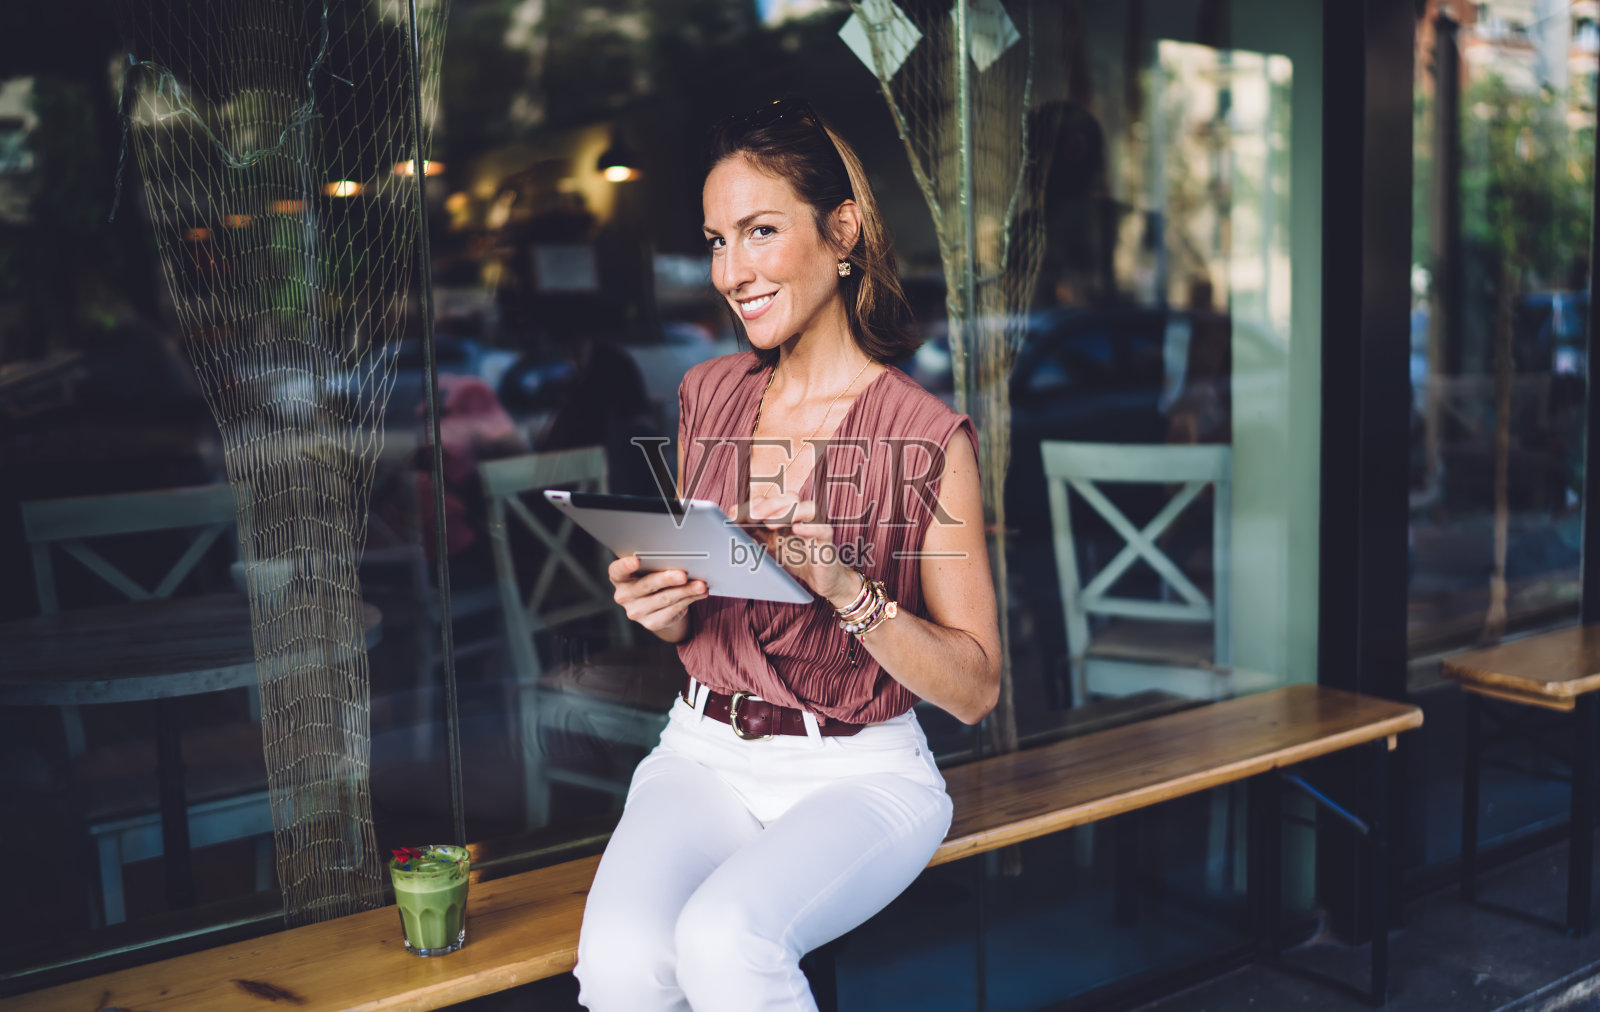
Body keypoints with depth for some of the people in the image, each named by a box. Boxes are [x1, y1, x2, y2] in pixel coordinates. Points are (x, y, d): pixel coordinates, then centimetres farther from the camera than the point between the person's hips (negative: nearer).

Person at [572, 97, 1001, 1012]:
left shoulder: (926, 437, -9)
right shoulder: (707, 398, 6)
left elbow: (975, 688, -7)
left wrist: (843, 587, -22)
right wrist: (663, 607, -7)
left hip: (859, 772, -3)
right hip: (705, 753, 4)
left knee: (723, 938, -32)